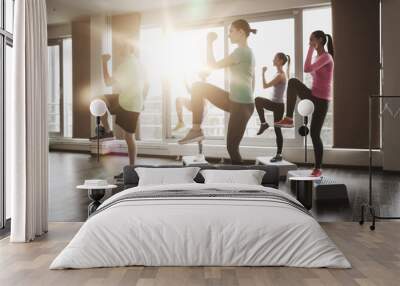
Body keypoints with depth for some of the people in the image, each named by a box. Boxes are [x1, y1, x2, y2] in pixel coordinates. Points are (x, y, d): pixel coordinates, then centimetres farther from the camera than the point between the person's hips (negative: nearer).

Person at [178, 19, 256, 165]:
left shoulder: (241, 51, -15)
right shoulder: (248, 52, 17)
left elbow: (213, 65, -12)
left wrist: (209, 42, -3)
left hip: (240, 104, -10)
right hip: (236, 101, 10)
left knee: (232, 147, -3)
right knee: (198, 87, 2)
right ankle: (196, 129, 1)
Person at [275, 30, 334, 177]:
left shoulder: (326, 57, -11)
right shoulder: (318, 57, 18)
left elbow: (307, 69, -23)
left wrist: (311, 49, -16)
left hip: (321, 100, -8)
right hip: (313, 96, 8)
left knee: (315, 134, -5)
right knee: (293, 82, -17)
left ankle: (318, 168, 7)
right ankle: (288, 118, -19)